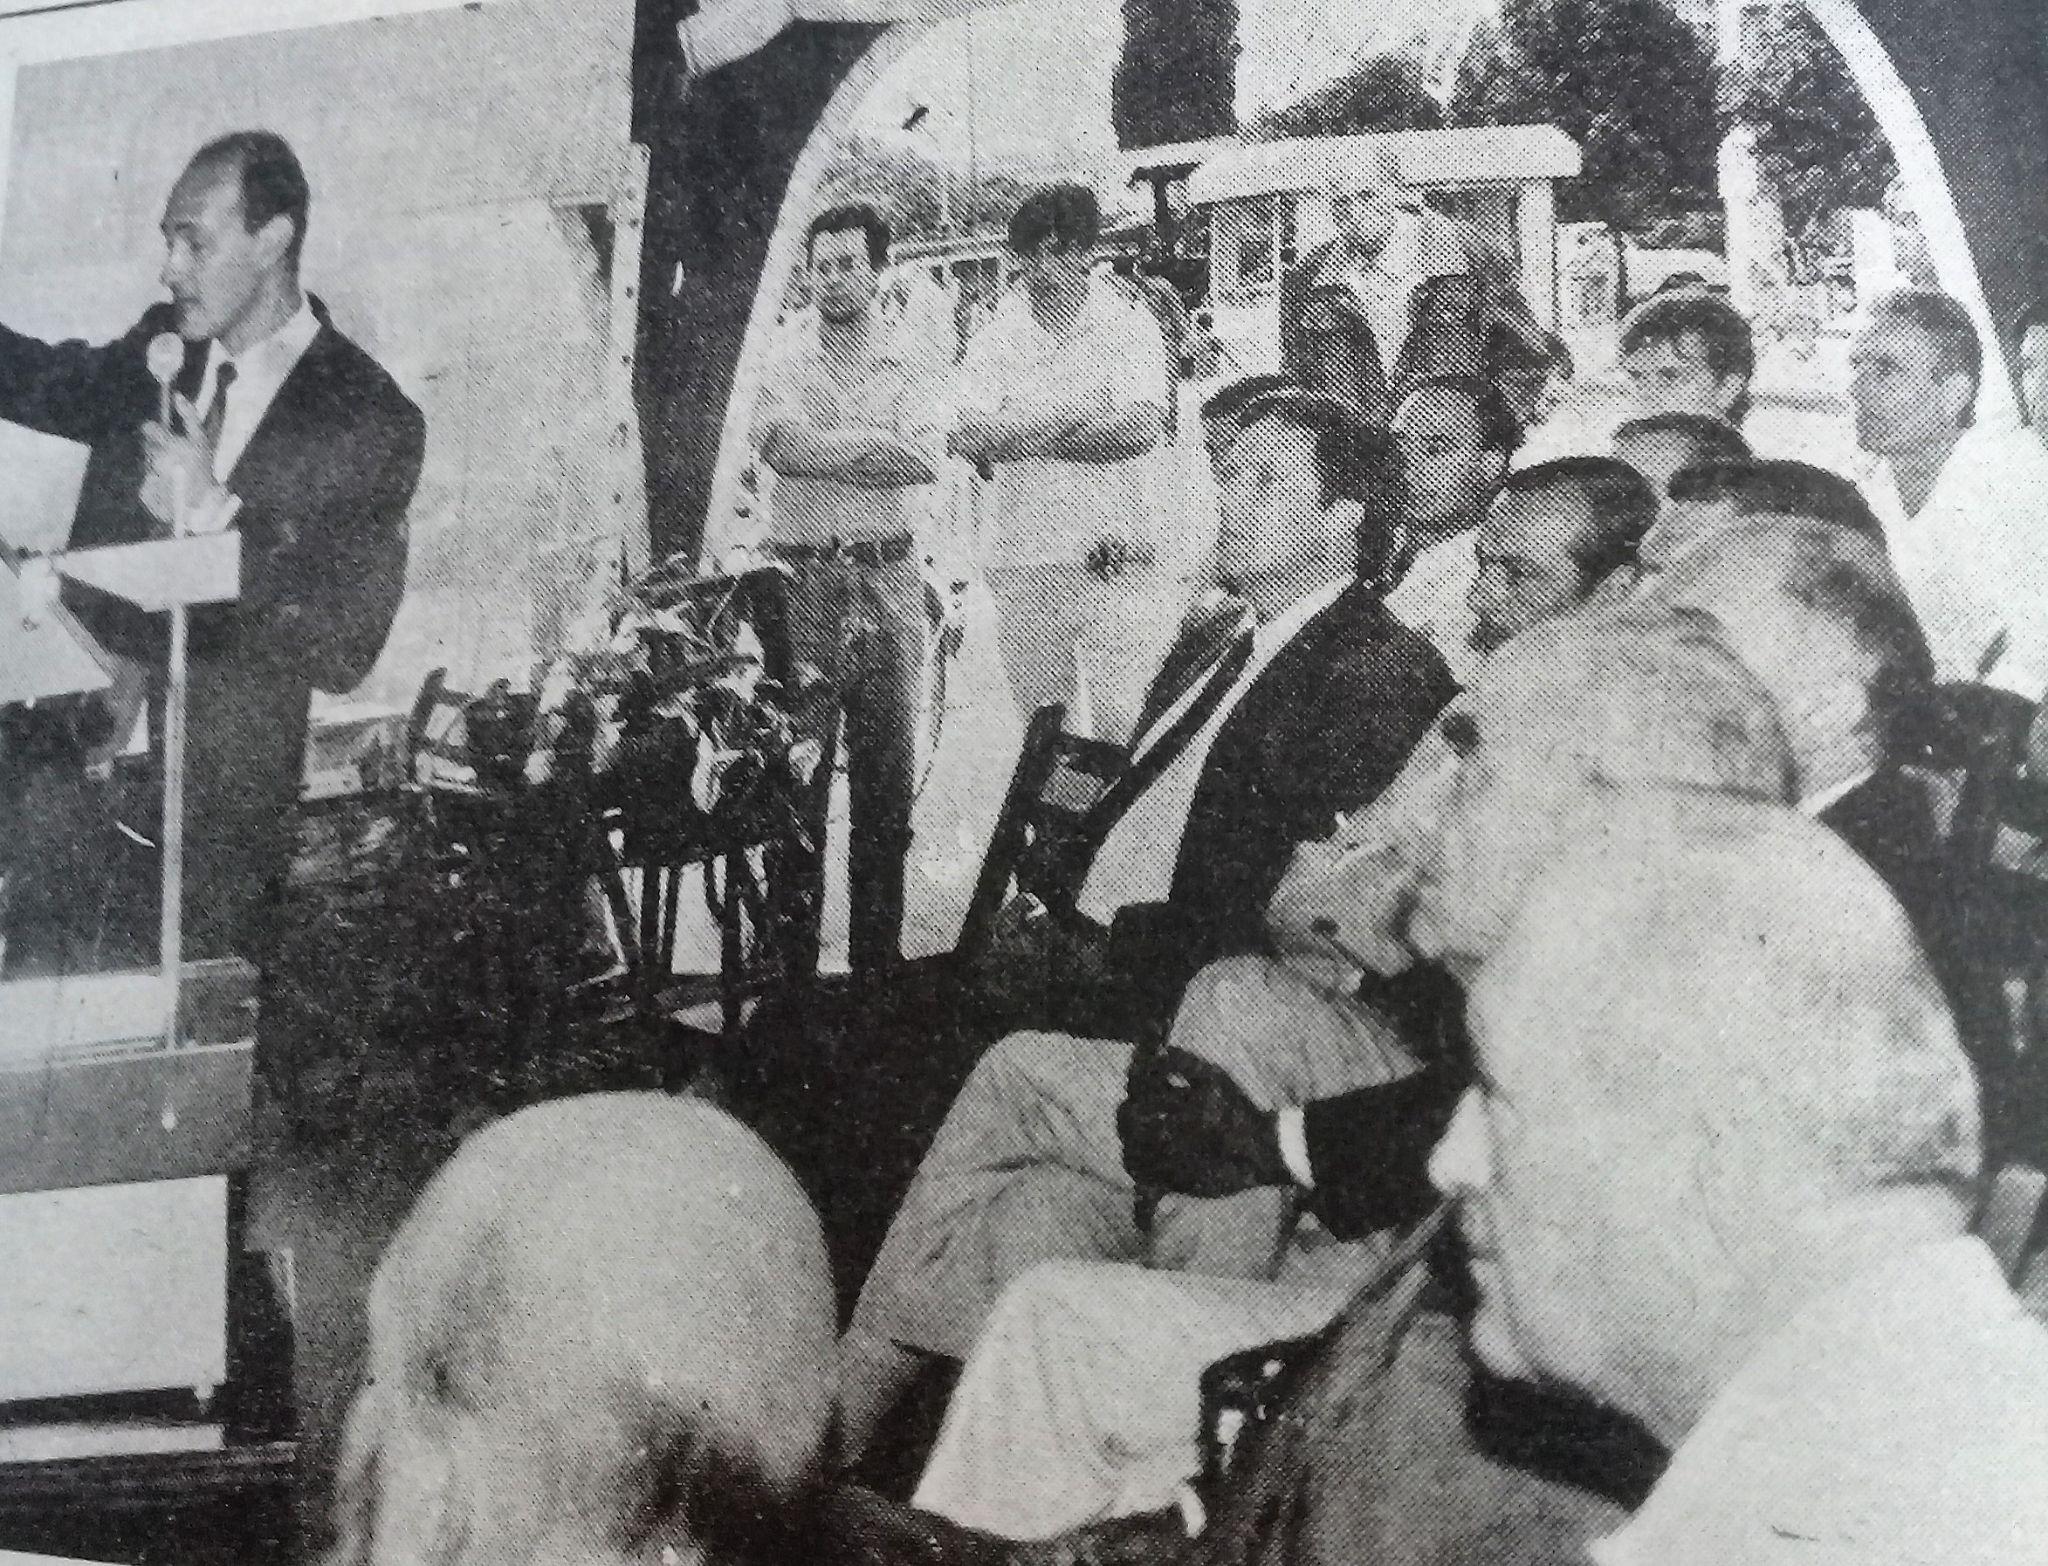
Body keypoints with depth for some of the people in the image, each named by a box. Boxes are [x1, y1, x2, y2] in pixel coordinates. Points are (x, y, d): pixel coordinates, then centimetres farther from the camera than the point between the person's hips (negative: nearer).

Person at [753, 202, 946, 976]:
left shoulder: (910, 360, 8)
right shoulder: (785, 355, 4)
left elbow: (927, 461, -9)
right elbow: (779, 442, -15)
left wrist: (823, 452, -15)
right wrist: (875, 442, -15)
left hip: (887, 574, 2)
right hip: (802, 575, -2)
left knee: (888, 770, 4)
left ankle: (878, 951, 11)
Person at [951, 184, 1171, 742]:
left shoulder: (1129, 324, 2)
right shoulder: (995, 337, 7)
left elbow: (1145, 428, -12)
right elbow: (967, 438, -5)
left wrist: (1017, 436, -13)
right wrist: (1082, 424, -20)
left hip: (1112, 561, -2)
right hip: (1023, 562, 2)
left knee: (1119, 722, -7)